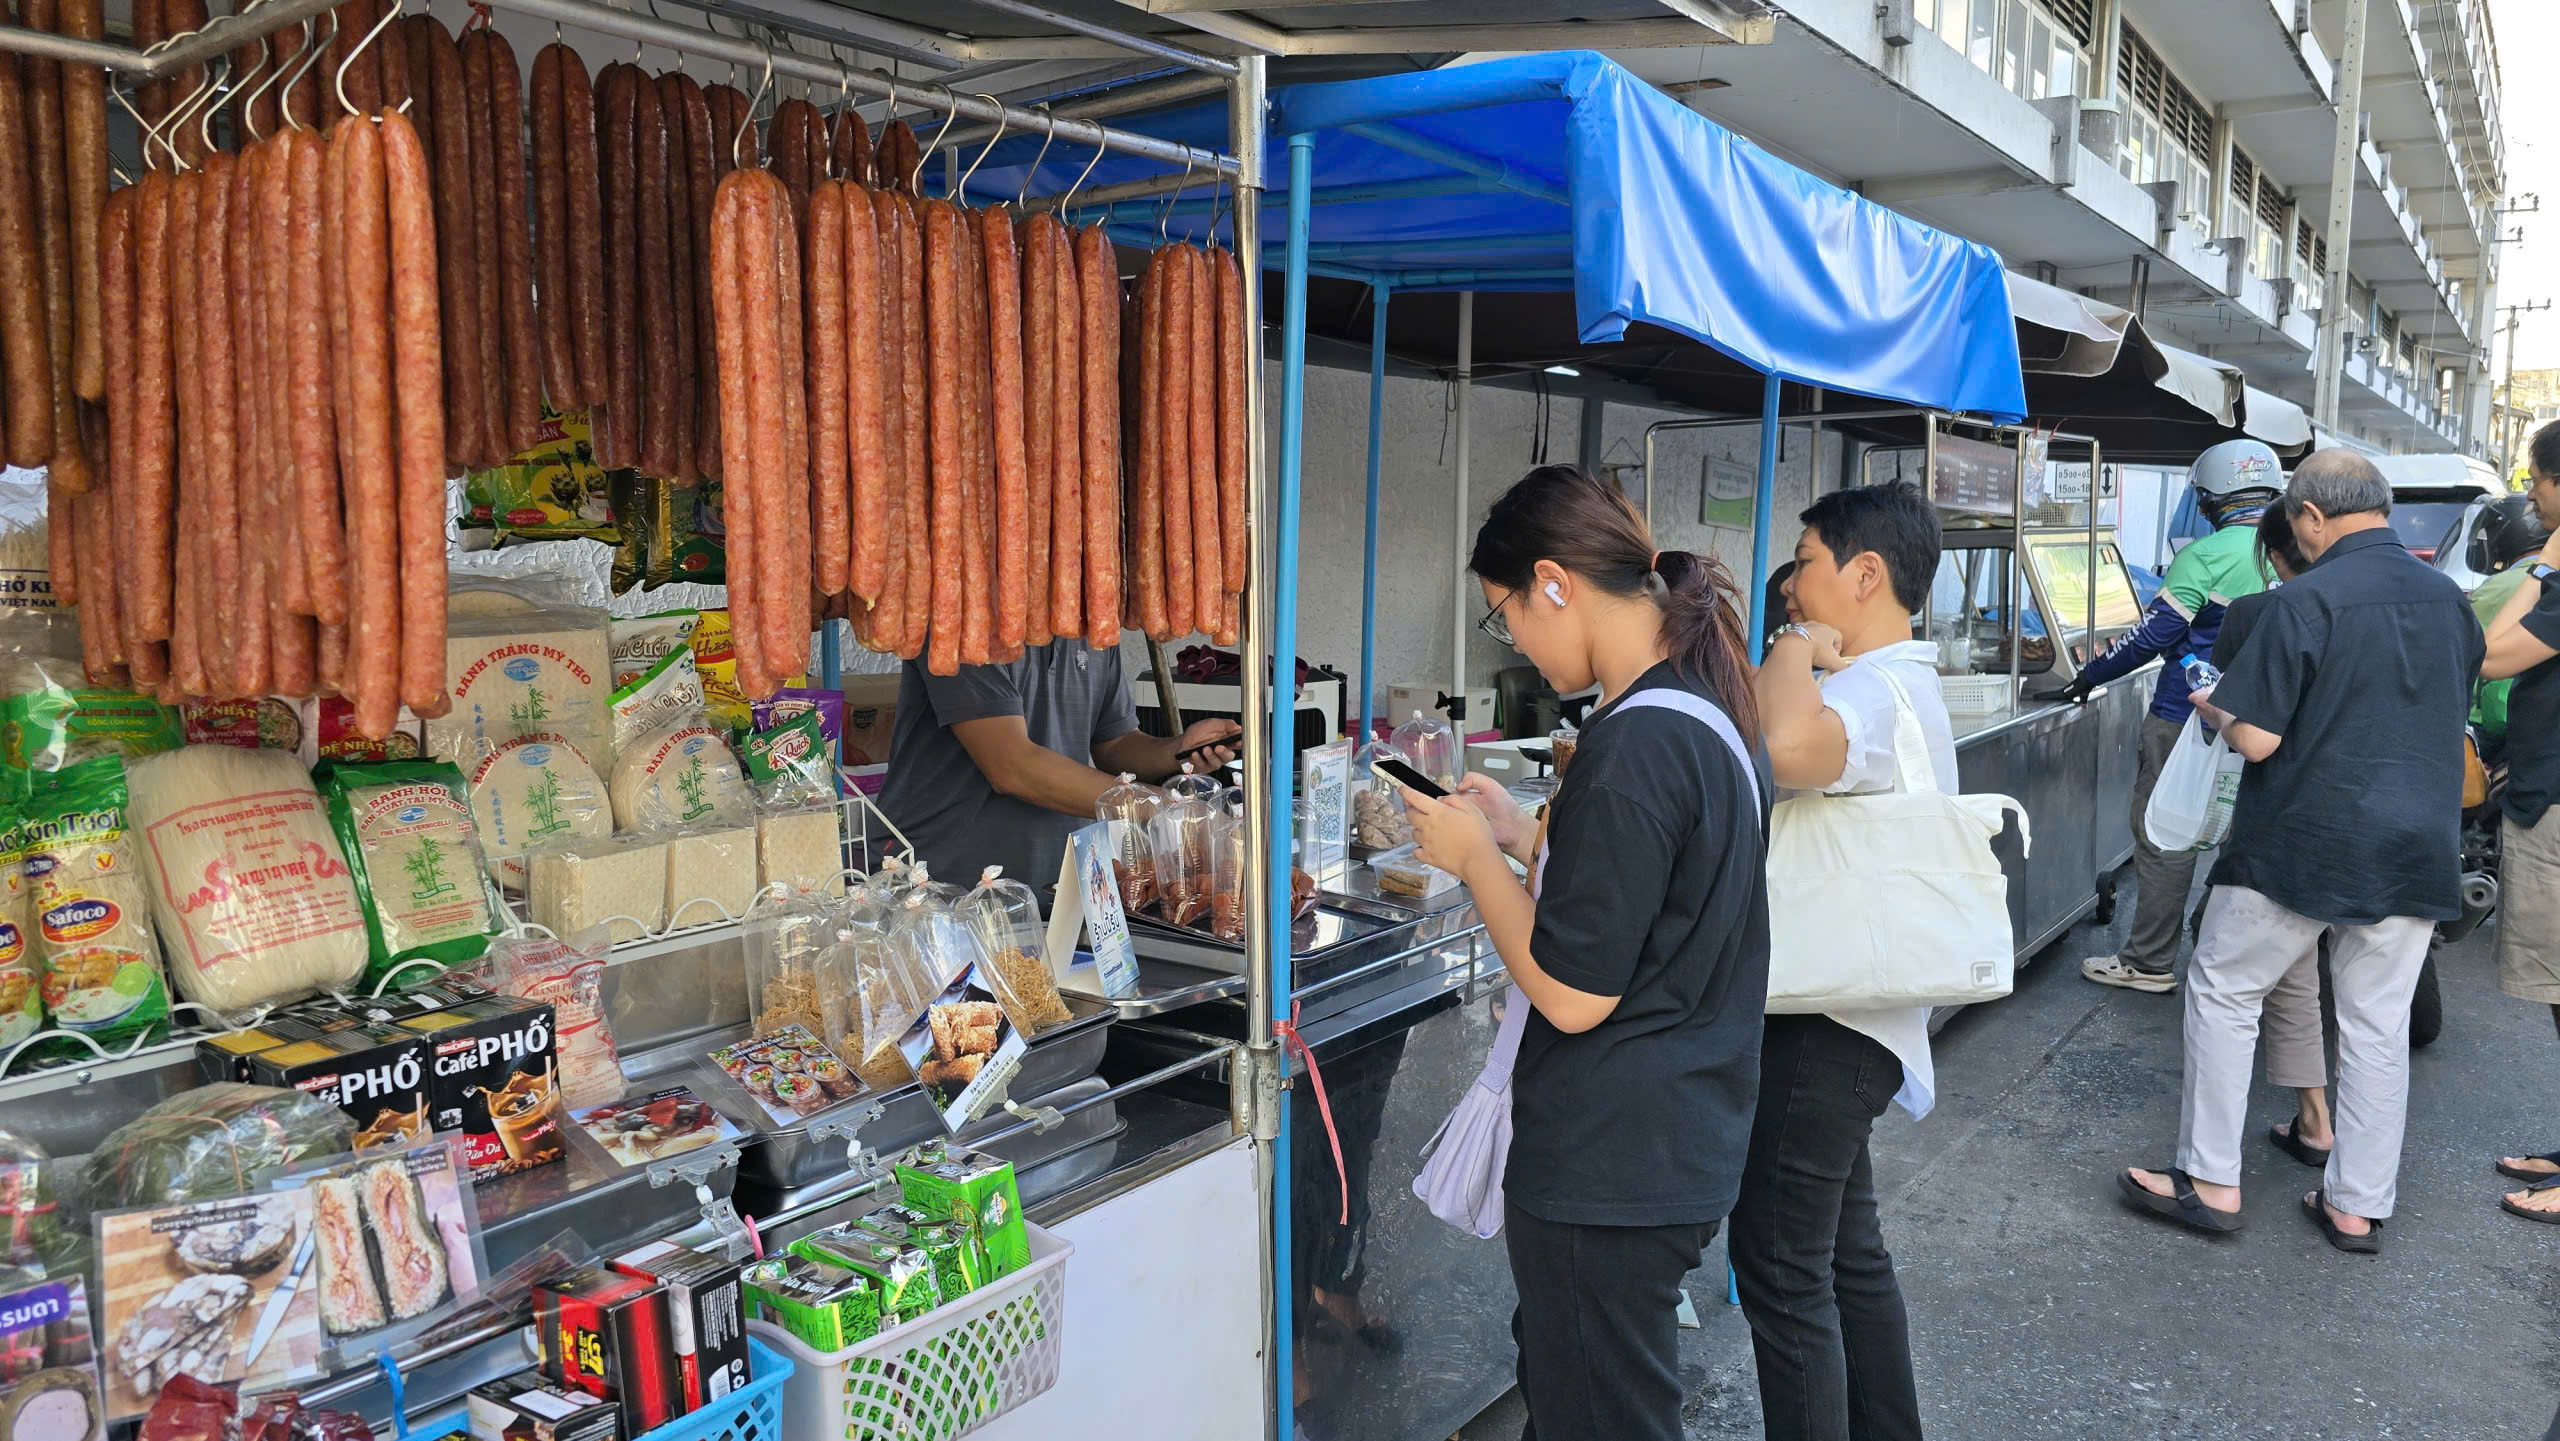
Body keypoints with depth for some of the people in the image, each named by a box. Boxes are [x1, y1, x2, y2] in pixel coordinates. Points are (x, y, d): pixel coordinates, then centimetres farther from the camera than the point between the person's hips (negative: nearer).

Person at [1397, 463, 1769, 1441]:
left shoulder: (1634, 744, -24)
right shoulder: (1707, 714, 6)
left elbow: (1571, 993, -22)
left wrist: (1475, 857, -10)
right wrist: (1521, 838, 11)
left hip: (1610, 1168, -9)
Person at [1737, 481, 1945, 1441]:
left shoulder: (1873, 688, -21)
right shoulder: (1902, 682, 15)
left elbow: (1790, 747, -44)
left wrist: (1798, 644, -25)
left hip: (1823, 1033, -11)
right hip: (1845, 1016, 11)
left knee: (1782, 1270, -1)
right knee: (1848, 1250, 22)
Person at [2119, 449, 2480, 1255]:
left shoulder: (2307, 601, -15)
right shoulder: (2450, 600, 6)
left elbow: (2257, 739, -17)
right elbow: (2452, 716, 20)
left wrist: (2214, 707, 3)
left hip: (2303, 846, -6)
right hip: (2416, 851, 6)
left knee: (2224, 993, 9)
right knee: (2378, 1024, 11)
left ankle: (2211, 1181, 12)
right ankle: (2358, 1207, 18)